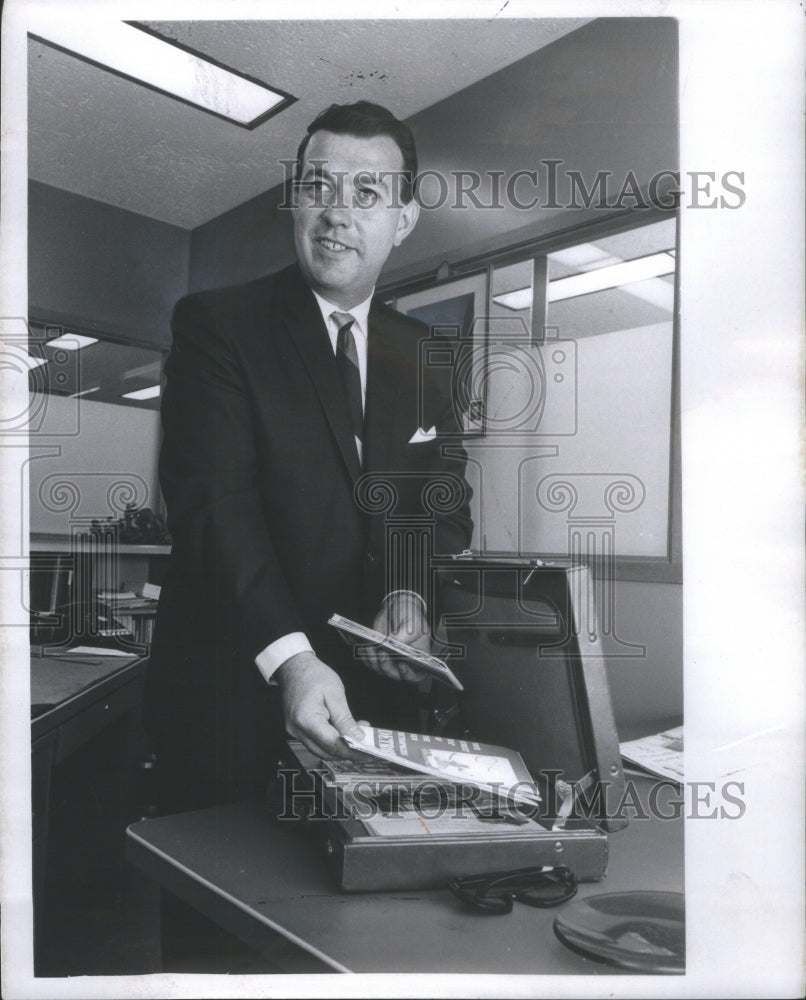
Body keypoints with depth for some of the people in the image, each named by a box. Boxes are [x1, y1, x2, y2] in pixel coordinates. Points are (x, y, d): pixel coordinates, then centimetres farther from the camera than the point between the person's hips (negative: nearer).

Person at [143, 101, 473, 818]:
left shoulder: (422, 353, 9)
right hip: (236, 697, -4)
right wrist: (289, 657, -28)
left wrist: (413, 590, -11)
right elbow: (212, 500, -17)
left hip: (378, 698, 4)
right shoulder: (214, 323, -6)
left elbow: (448, 507, 10)